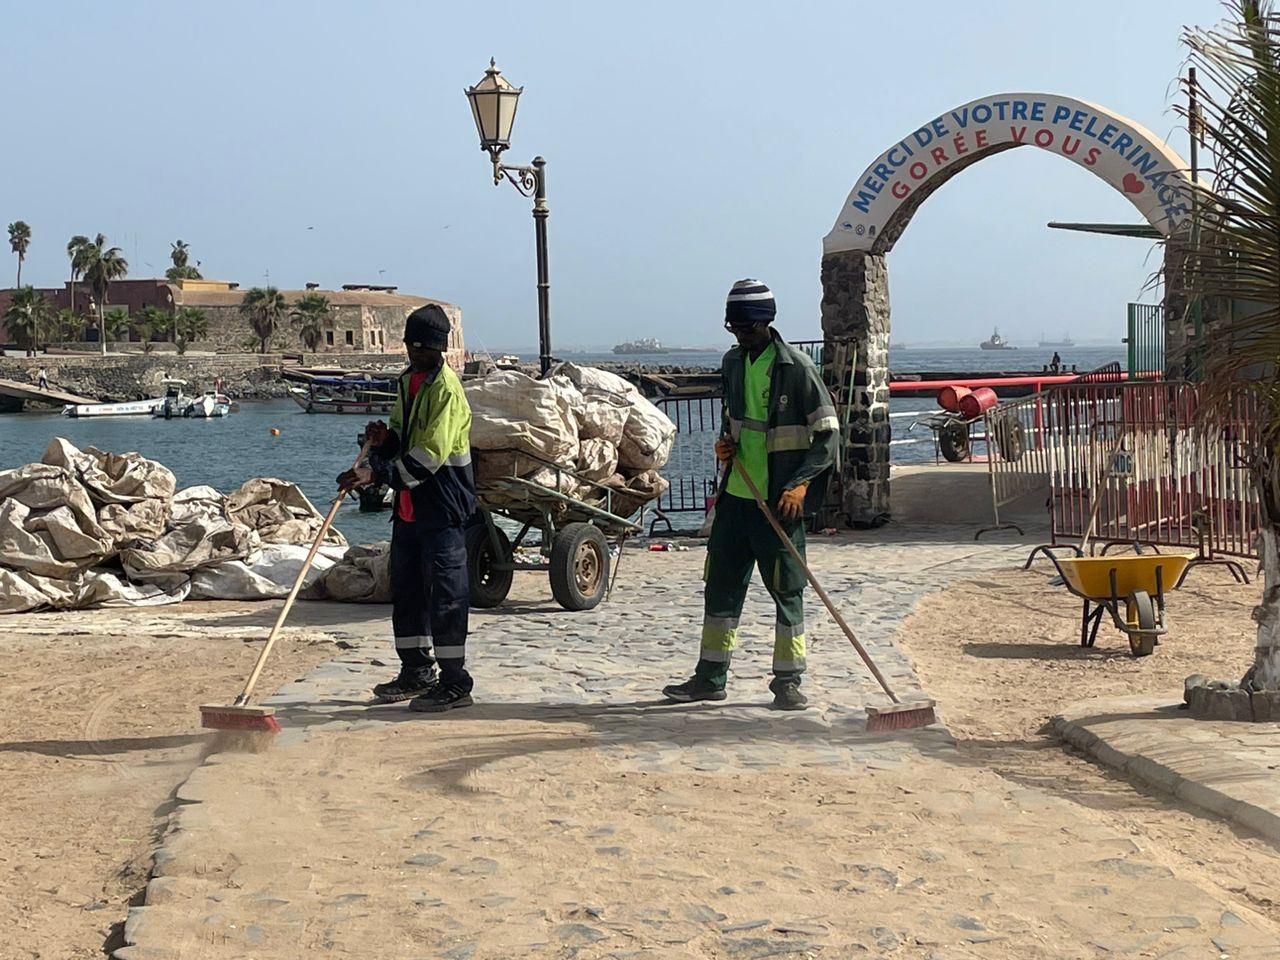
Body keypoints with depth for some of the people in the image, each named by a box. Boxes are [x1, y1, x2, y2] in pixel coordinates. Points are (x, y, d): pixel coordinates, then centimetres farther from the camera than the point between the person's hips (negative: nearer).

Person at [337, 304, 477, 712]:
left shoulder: (447, 390, -16)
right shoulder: (406, 383, 14)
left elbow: (431, 454, -23)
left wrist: (377, 474, -25)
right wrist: (384, 440, 0)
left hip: (442, 507, -9)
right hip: (409, 505, 9)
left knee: (446, 594, -6)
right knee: (406, 589, 15)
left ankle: (455, 683, -1)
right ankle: (416, 672, 27)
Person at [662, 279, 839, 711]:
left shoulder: (796, 368, -12)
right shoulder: (733, 363, 8)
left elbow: (828, 433, -12)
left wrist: (800, 484, -21)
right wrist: (726, 441, 3)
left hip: (780, 501, -7)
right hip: (735, 494, 7)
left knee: (787, 590, 1)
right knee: (721, 584, 10)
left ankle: (788, 680, 10)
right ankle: (711, 676, 19)